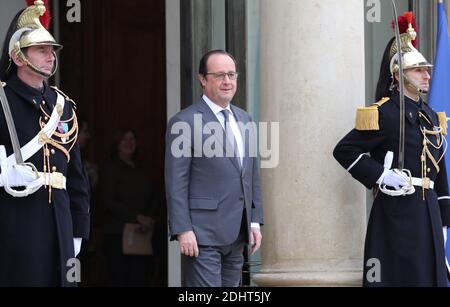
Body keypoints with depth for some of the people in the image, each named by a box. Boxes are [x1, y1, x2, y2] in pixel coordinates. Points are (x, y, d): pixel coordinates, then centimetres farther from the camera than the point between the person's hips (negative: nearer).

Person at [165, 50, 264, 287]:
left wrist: (255, 221, 12)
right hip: (203, 234, -7)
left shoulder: (244, 120, 15)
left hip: (237, 233, 7)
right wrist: (182, 230, -15)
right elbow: (175, 183, -10)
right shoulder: (184, 123, -7)